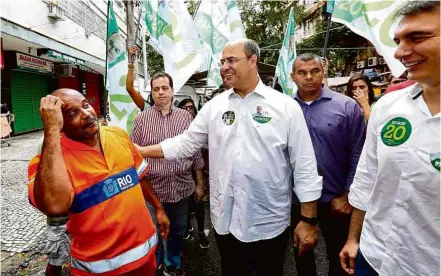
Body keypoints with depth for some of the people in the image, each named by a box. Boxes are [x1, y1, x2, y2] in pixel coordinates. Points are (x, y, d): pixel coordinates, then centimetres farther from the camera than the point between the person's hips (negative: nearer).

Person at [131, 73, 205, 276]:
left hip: (182, 187, 2)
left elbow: (195, 152, 4)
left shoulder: (186, 117, 1)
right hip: (152, 188, -2)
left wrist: (199, 184, 5)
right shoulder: (141, 119, -3)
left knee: (177, 231, 19)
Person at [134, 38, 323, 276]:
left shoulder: (286, 106, -8)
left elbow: (304, 166, -7)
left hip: (270, 222, -2)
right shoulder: (214, 106, 2)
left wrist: (308, 220, -7)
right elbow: (186, 143, 6)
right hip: (226, 220, 3)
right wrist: (142, 151, -1)